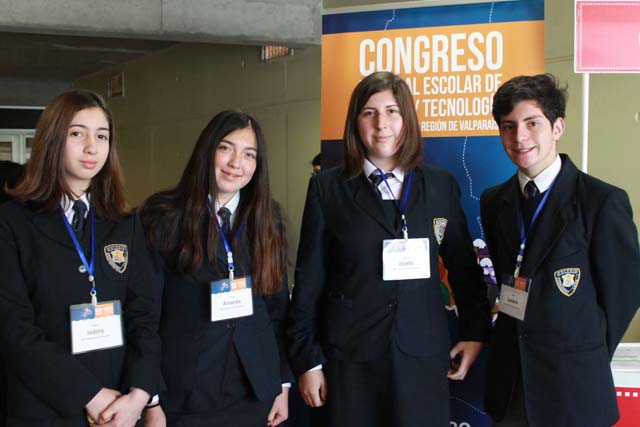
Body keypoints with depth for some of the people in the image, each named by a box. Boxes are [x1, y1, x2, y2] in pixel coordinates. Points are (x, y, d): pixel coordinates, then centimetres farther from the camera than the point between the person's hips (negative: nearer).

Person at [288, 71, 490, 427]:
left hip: (422, 357, 1)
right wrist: (307, 358, -2)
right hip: (348, 359, -1)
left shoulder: (441, 186, 5)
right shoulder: (327, 188, 0)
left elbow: (464, 267, 12)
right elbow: (309, 278, 0)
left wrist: (476, 332, 9)